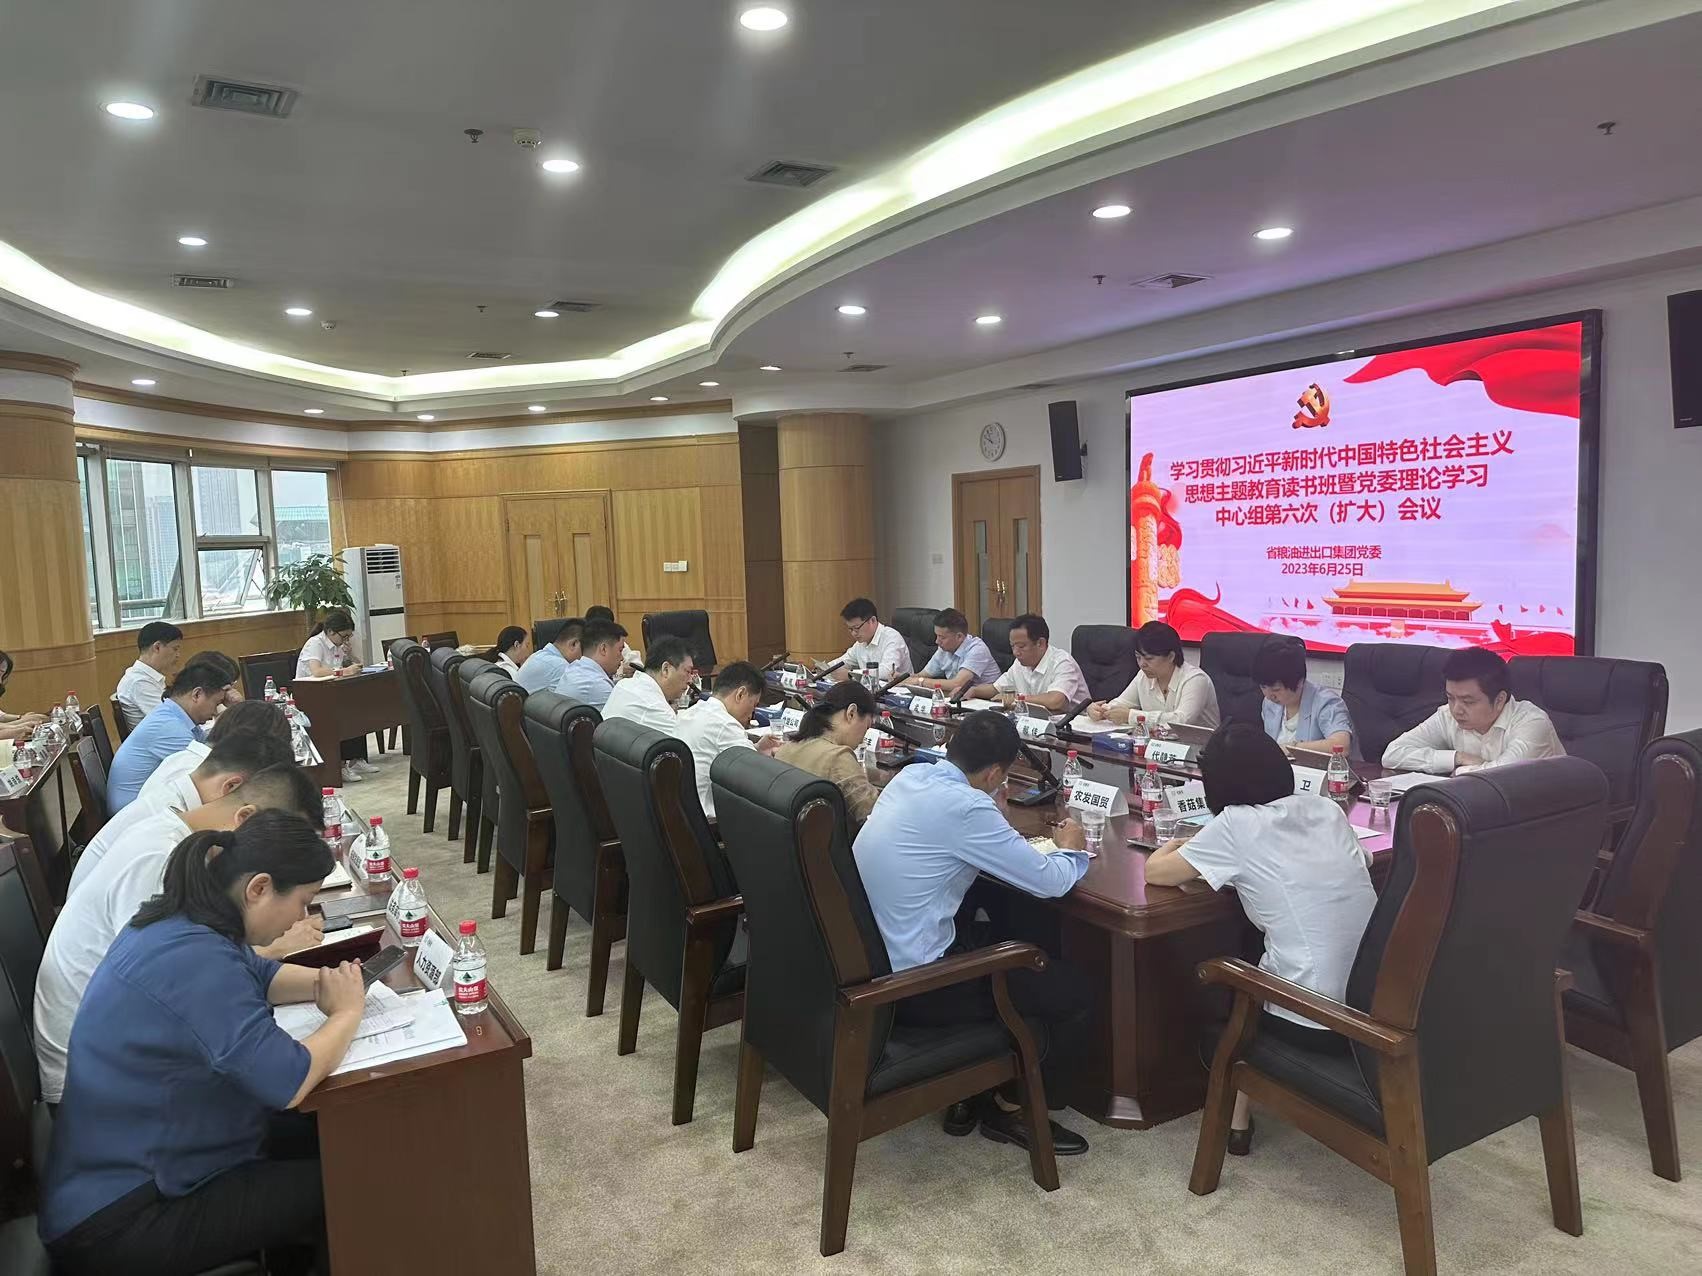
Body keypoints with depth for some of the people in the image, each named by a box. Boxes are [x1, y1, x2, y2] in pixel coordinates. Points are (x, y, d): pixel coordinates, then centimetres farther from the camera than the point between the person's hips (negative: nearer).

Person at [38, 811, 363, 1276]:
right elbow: (288, 1081, -35)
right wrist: (347, 1011, -17)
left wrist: (322, 983, -3)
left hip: (129, 1164, 9)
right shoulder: (194, 959, -32)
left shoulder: (183, 920, -2)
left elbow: (252, 976, 17)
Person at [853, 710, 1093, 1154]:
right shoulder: (964, 808, -22)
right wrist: (1071, 850, 6)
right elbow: (1052, 882, -15)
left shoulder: (909, 775, 2)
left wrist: (1004, 833, 14)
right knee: (1067, 992, 5)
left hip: (865, 962, 9)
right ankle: (1009, 1108, 24)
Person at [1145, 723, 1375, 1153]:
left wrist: (1183, 844, 18)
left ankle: (1236, 1120, 29)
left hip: (1315, 1023, -5)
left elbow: (1156, 872, -5)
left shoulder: (1238, 824, -9)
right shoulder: (1326, 809, 6)